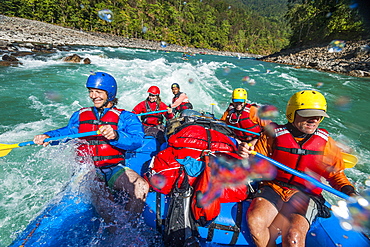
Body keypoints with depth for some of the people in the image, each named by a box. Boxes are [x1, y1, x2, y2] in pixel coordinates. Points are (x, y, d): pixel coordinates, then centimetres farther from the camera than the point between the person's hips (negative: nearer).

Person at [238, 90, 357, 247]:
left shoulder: (326, 143, 3)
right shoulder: (274, 134, -4)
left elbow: (336, 175, 13)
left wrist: (349, 191, -8)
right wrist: (248, 156, -22)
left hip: (306, 195, 1)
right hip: (273, 188, 0)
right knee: (254, 220, -23)